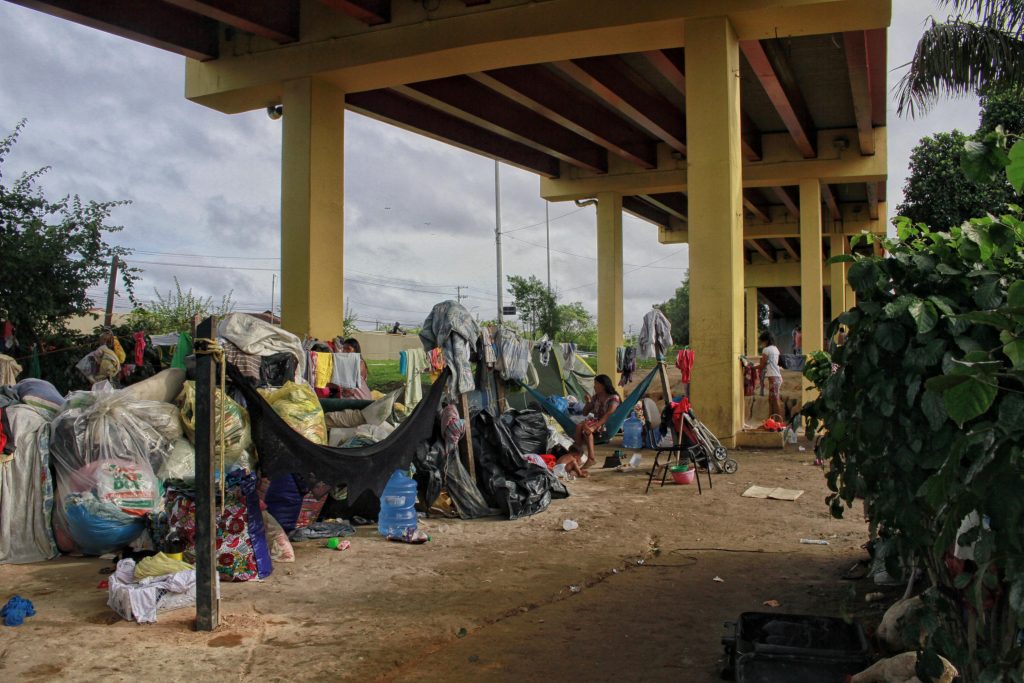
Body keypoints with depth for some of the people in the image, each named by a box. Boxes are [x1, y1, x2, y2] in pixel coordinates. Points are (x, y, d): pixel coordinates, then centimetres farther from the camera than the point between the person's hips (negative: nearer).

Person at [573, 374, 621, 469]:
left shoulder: (613, 398, -6)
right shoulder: (595, 397, 16)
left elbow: (607, 415, -20)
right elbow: (585, 413, 19)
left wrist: (595, 426, -32)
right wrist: (588, 403, -1)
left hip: (607, 425, -6)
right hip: (595, 421, 6)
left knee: (587, 429, -36)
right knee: (579, 426, -28)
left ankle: (591, 458, -40)